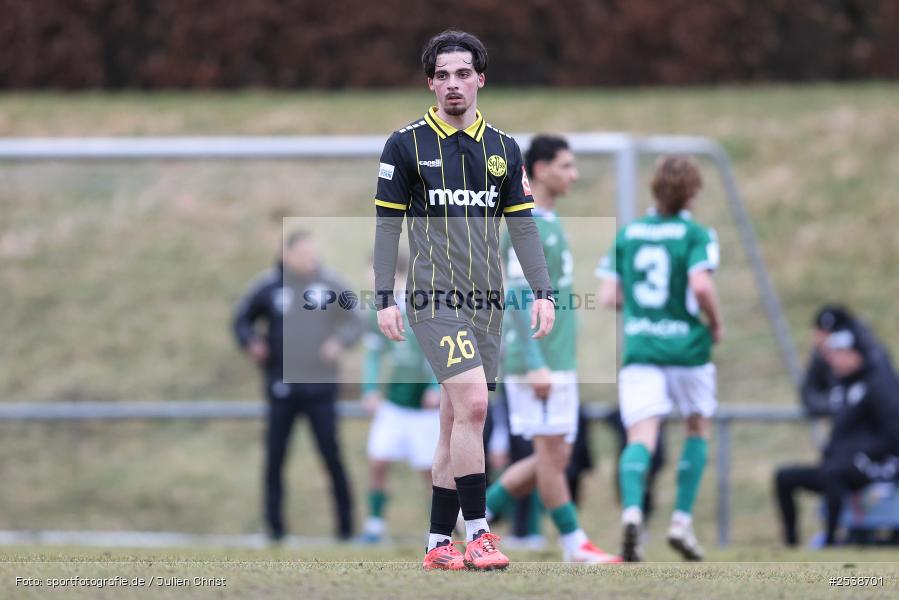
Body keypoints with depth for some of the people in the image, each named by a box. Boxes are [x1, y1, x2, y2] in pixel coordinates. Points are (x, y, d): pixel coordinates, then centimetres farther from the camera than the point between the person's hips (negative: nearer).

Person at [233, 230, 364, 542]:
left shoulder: (330, 284, 2)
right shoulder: (268, 286, 1)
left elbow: (355, 322, 9)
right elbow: (242, 319, 14)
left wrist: (340, 341, -11)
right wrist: (252, 343, -6)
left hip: (320, 387, 0)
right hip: (281, 386, 0)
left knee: (332, 455, -4)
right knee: (275, 458, 0)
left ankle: (345, 524, 5)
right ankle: (275, 525, 8)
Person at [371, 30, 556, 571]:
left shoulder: (504, 149, 11)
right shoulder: (406, 145, -1)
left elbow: (523, 223, 12)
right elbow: (388, 224, 0)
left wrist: (543, 292, 3)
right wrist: (385, 298, -5)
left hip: (487, 302, 5)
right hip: (434, 297, -5)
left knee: (457, 423, 7)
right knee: (472, 403, -20)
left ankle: (439, 543, 13)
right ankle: (477, 533, -17)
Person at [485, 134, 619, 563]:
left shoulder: (550, 223, 16)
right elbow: (516, 300, -18)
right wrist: (534, 364, -21)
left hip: (559, 362, 10)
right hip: (538, 362, -10)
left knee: (554, 456, 10)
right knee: (552, 450, -4)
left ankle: (478, 513, 17)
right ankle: (575, 546, 1)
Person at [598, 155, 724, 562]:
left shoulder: (627, 234, 8)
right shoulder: (696, 235, -4)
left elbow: (608, 296, 6)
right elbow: (700, 285, -19)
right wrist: (716, 323, -2)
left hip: (639, 347, 2)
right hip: (687, 346, -2)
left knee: (641, 438, -8)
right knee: (698, 429, 21)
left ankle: (631, 511, -36)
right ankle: (682, 521, 12)